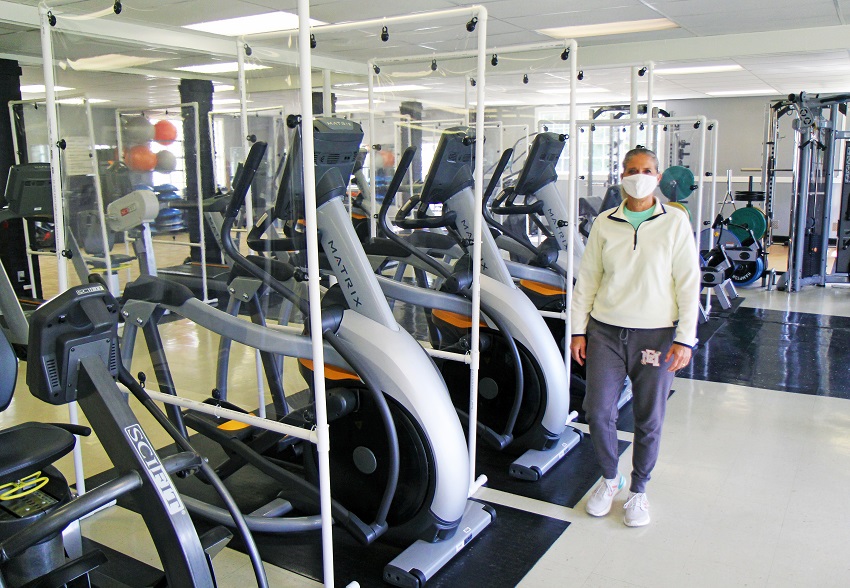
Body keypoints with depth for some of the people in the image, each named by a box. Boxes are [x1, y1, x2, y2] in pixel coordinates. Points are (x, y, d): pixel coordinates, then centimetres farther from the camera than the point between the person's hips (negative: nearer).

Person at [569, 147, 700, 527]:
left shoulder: (675, 223, -1)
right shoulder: (605, 224, 4)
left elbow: (688, 283, -3)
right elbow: (586, 279, 6)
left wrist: (684, 339, -8)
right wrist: (578, 330, 2)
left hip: (656, 334, -1)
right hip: (606, 331, 2)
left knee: (649, 419, 8)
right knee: (598, 412, 2)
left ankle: (638, 490, 29)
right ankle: (610, 478, 28)